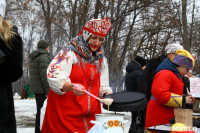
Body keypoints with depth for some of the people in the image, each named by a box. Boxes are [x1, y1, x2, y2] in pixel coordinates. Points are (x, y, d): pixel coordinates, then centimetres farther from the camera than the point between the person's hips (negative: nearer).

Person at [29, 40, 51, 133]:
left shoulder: (33, 58, 17)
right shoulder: (44, 57, -12)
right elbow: (44, 74, -20)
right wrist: (48, 90, -20)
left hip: (35, 88, 10)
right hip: (42, 88, -9)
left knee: (39, 110, 14)